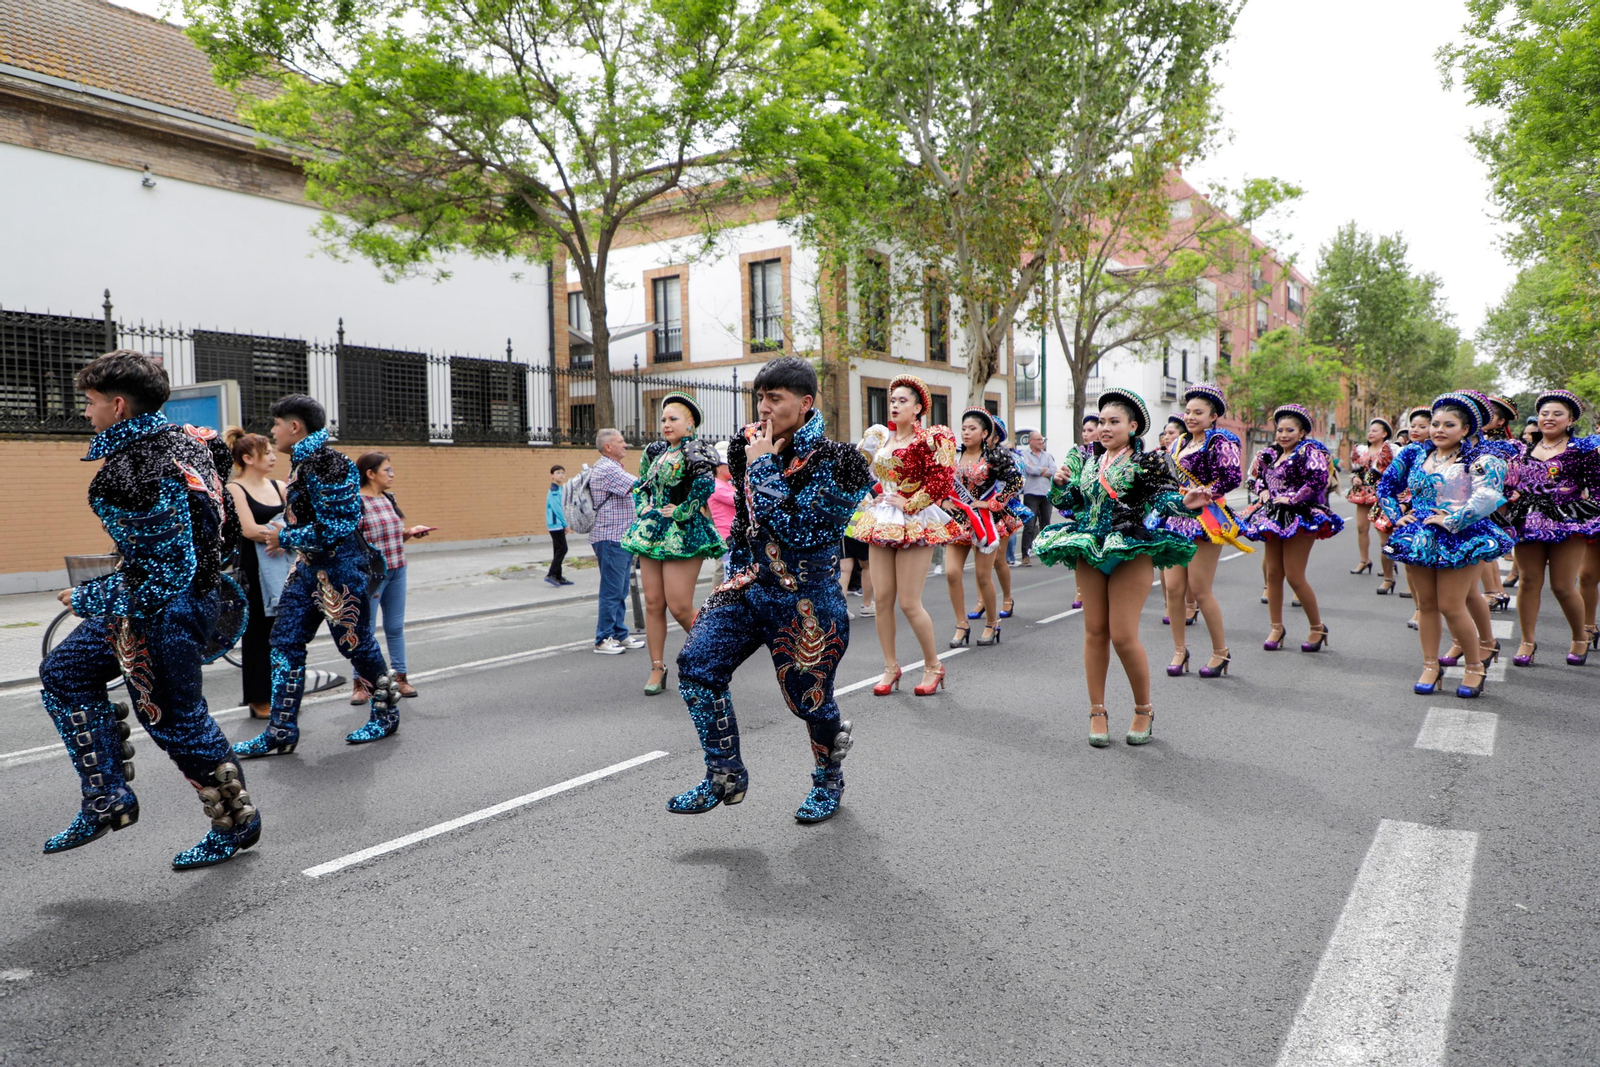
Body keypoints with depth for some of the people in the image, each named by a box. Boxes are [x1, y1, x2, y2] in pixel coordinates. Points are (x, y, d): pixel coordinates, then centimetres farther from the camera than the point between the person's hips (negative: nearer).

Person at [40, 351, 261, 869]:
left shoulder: (134, 471, -25)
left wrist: (90, 600, -14)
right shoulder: (183, 439, 3)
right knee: (62, 674, 18)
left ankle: (237, 824, 20)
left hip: (160, 611, -11)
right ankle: (107, 801, 23)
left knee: (175, 720, 3)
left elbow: (168, 572, -27)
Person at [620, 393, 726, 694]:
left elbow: (706, 482, -26)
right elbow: (640, 485, 25)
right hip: (652, 531, 7)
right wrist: (643, 508, 7)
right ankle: (657, 668, 14)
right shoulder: (655, 451, 14)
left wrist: (681, 512, -19)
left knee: (680, 607, -8)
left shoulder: (694, 451, -9)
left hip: (684, 533, -7)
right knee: (653, 603, 5)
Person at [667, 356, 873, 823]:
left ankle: (829, 782, 35)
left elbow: (796, 529, -25)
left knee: (809, 697, 5)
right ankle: (725, 776, 6)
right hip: (750, 584, 6)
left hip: (805, 599, -6)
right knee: (697, 666, -9)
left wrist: (763, 468, -19)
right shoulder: (751, 444, 5)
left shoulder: (832, 461, -15)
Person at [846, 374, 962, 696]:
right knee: (882, 598, 2)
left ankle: (933, 665, 13)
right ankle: (890, 667, 15)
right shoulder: (881, 437, 13)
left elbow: (942, 482, -15)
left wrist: (909, 504, -13)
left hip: (915, 524, -6)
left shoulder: (930, 439, -7)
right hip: (881, 521, 6)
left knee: (909, 603, -6)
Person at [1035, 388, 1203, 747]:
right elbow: (1069, 504, 17)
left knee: (1123, 636, -8)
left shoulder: (1147, 461, -3)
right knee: (1095, 632, 7)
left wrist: (1185, 502, -32)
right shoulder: (1086, 460, 12)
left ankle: (1144, 710, 14)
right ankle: (1097, 711, 19)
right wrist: (1061, 484, -3)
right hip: (1089, 551, 5)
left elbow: (1166, 497, -11)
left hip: (1132, 553, -5)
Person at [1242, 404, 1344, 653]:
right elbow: (1258, 474, 28)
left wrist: (1292, 498, -17)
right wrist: (1262, 491, 8)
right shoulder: (1271, 454, 13)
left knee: (1295, 576, -8)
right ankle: (1276, 628, 17)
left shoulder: (1310, 451, -8)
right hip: (1274, 518, 7)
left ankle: (1318, 627, 10)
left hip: (1300, 518, -7)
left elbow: (1318, 480, -20)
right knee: (1273, 574, 6)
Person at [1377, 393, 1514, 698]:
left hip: (1459, 540, -5)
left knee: (1451, 606, -6)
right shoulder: (1414, 454, 9)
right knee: (1426, 604, 10)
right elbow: (1386, 486, 19)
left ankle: (1475, 666, 14)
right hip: (1418, 538, 5)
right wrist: (1396, 516, 8)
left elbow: (1486, 497, -21)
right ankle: (1430, 666, 20)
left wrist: (1452, 521, -20)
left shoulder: (1480, 460, -6)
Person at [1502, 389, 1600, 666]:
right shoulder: (1526, 451, 14)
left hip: (1567, 523, -4)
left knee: (1563, 586, -2)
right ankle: (1527, 641, 11)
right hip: (1528, 523, 4)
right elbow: (1511, 486, 22)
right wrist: (1512, 499, 3)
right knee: (1529, 581, 2)